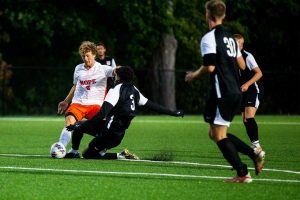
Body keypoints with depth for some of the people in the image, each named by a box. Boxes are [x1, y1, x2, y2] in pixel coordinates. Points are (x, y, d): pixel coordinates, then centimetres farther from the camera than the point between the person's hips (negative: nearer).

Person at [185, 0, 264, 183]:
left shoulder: (209, 38, -11)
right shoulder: (230, 37, 15)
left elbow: (210, 67, -19)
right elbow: (242, 65, 18)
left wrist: (194, 75, -1)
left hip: (222, 92, -8)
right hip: (236, 91, 8)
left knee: (219, 136, -2)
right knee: (214, 133, 16)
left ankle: (243, 173, -7)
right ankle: (255, 156, 7)